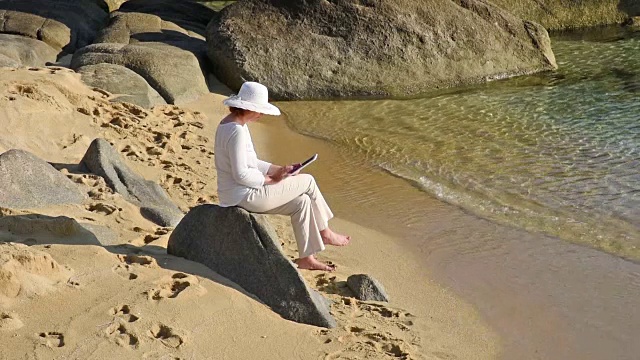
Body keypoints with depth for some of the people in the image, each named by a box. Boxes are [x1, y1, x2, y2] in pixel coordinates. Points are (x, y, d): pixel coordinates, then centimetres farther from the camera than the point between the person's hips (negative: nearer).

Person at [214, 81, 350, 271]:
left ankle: (306, 258, 13)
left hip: (240, 195, 10)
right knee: (308, 181, -1)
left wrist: (279, 170, 6)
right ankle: (324, 233, 18)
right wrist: (272, 180, -13)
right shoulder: (237, 131, -23)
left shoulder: (234, 125, 10)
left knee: (302, 202, 8)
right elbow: (241, 174, -26)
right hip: (245, 196, -10)